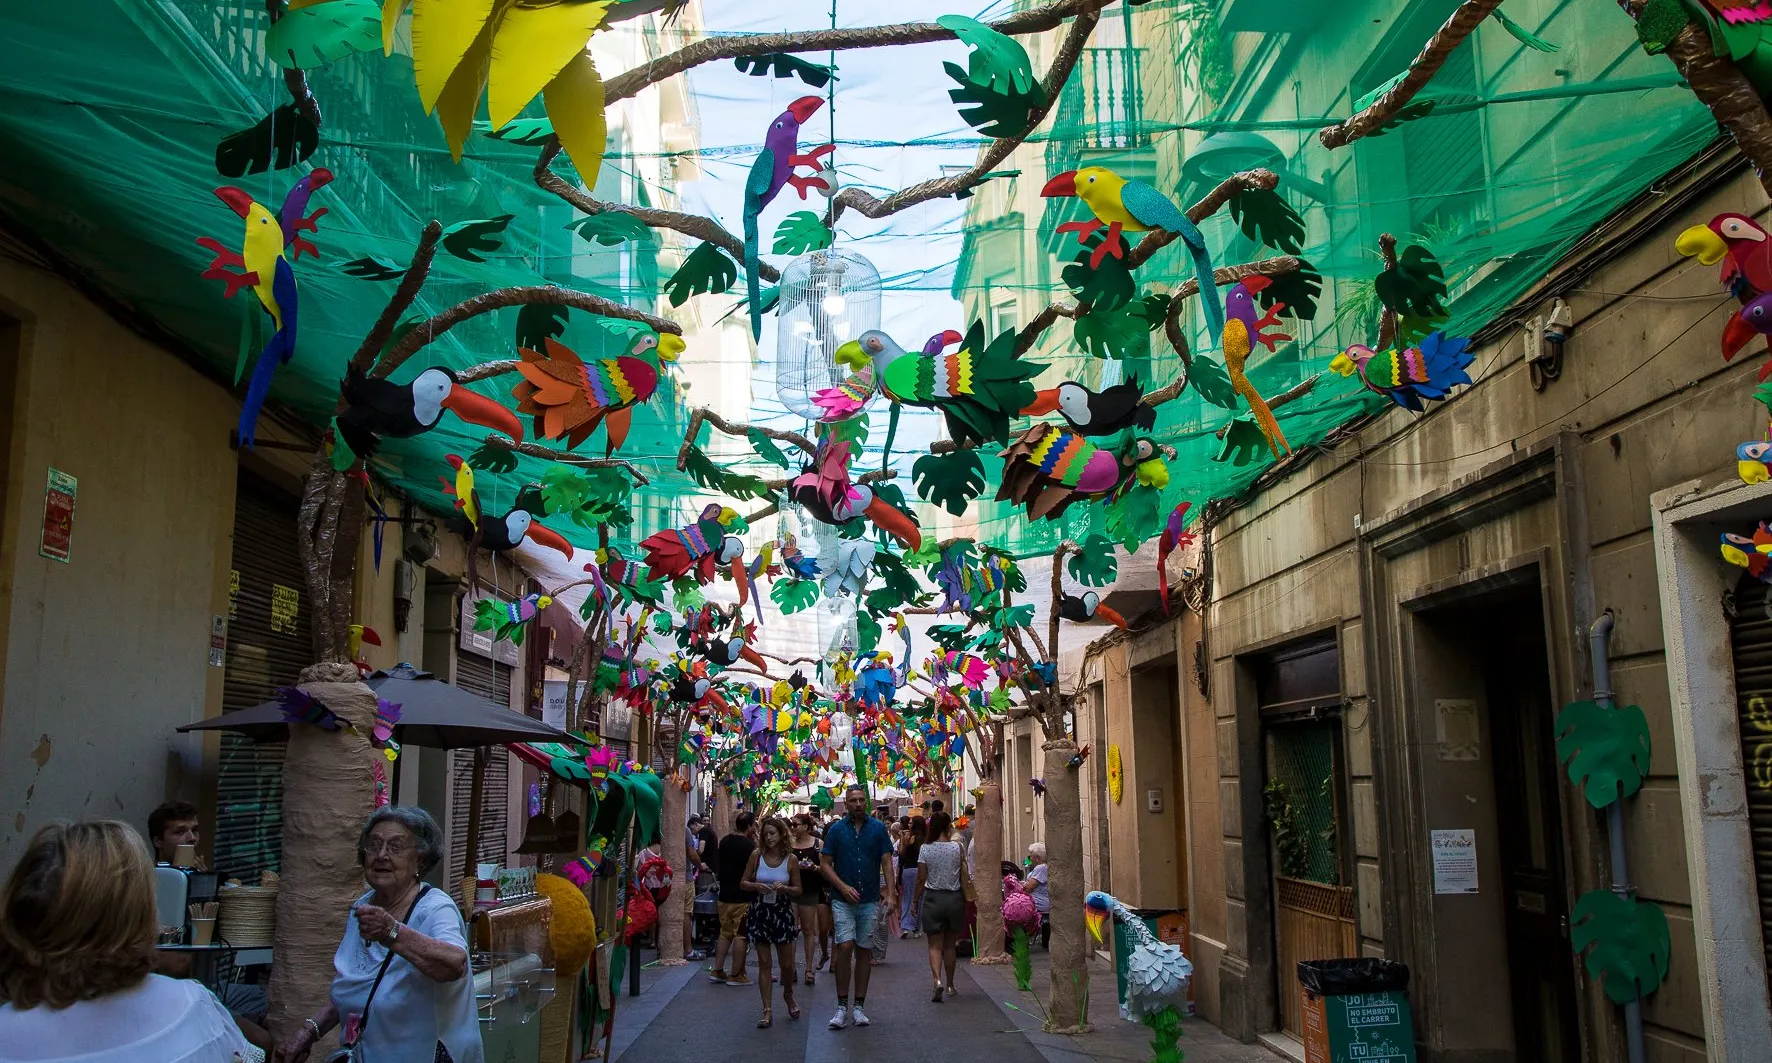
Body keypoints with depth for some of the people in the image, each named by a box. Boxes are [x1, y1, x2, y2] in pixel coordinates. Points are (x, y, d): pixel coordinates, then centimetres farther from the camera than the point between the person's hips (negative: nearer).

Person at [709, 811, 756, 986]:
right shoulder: (750, 846, -15)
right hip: (742, 898, -7)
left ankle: (717, 971, 15)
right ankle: (736, 975, 4)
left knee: (725, 933, 15)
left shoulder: (724, 841, 7)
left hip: (724, 895, 7)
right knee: (740, 935, 0)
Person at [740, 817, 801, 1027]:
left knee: (787, 963, 6)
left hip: (782, 912, 0)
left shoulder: (791, 860, -4)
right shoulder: (756, 855, -3)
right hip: (760, 912, 0)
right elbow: (744, 883, 2)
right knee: (763, 963, 2)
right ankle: (767, 1011, 8)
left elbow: (798, 890, 2)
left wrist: (785, 888, -18)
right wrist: (756, 886, -18)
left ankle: (788, 994, 36)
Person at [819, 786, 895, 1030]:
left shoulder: (878, 828, 4)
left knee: (864, 950, 6)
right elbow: (825, 864, 2)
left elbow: (887, 862, 2)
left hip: (870, 900, 1)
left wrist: (890, 893, -9)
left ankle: (858, 1006, 14)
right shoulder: (836, 830, 2)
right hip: (843, 900, -1)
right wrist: (843, 887, -11)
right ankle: (842, 1006, -2)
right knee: (845, 947, -11)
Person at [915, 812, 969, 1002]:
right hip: (954, 898, 1)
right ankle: (950, 985, 23)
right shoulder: (957, 847, -5)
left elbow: (921, 879, -5)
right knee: (950, 944, 15)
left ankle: (937, 980, -18)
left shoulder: (925, 849, -6)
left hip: (932, 898, -1)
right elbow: (964, 878, -3)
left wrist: (915, 901, 5)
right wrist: (967, 900, 8)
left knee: (935, 945, 4)